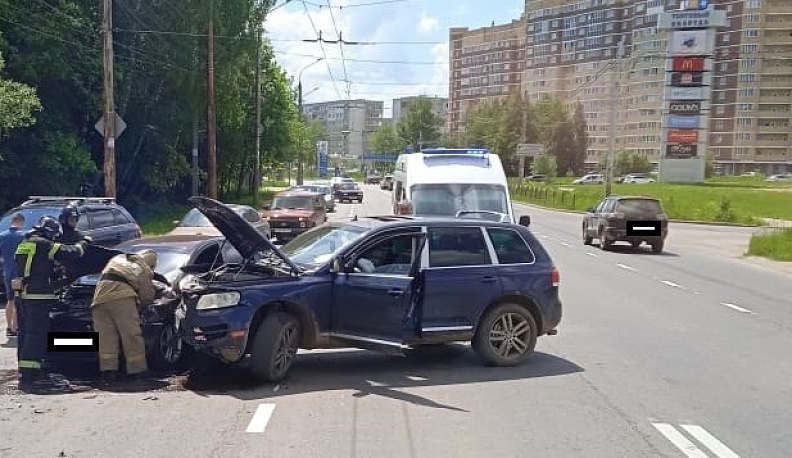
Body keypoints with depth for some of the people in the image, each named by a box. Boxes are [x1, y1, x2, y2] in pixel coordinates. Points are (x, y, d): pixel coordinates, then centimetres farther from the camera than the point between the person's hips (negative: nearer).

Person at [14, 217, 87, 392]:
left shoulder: (23, 244, 19)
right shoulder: (44, 245, -8)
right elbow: (71, 253, -11)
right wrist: (82, 243, 9)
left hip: (22, 294, 9)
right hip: (39, 296, -9)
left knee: (25, 334, 14)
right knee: (36, 335, -10)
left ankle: (25, 374, 22)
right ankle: (29, 377, -14)